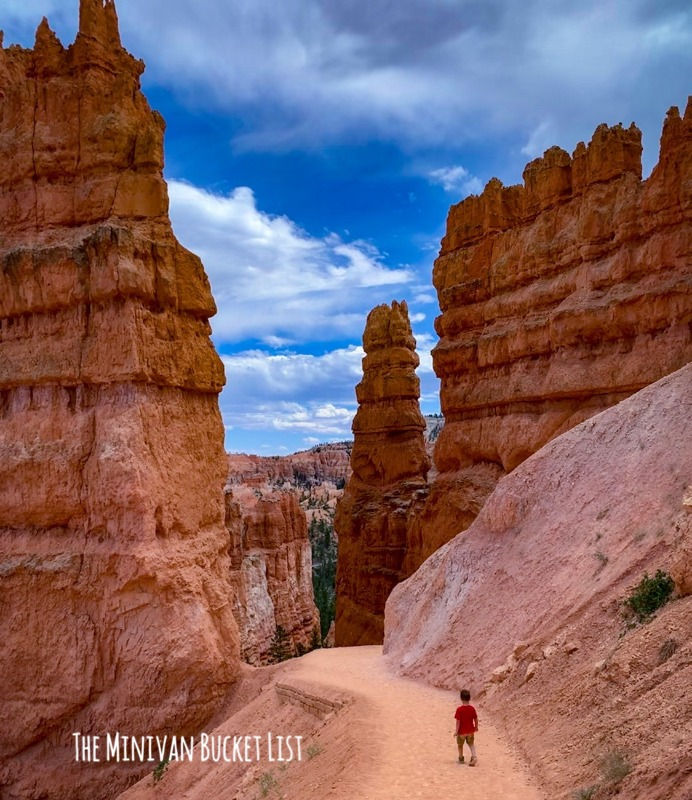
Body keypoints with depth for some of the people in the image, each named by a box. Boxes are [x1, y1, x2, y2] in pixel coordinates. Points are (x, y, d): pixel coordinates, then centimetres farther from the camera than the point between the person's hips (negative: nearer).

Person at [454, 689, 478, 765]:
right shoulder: (472, 708, -9)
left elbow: (458, 721, -19)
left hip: (462, 731, -3)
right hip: (470, 730, 3)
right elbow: (476, 719, -1)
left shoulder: (459, 709, -20)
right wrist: (476, 727, 16)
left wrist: (456, 731, -12)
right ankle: (474, 757, 3)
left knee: (460, 745, 19)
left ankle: (461, 759, 33)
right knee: (471, 744, 20)